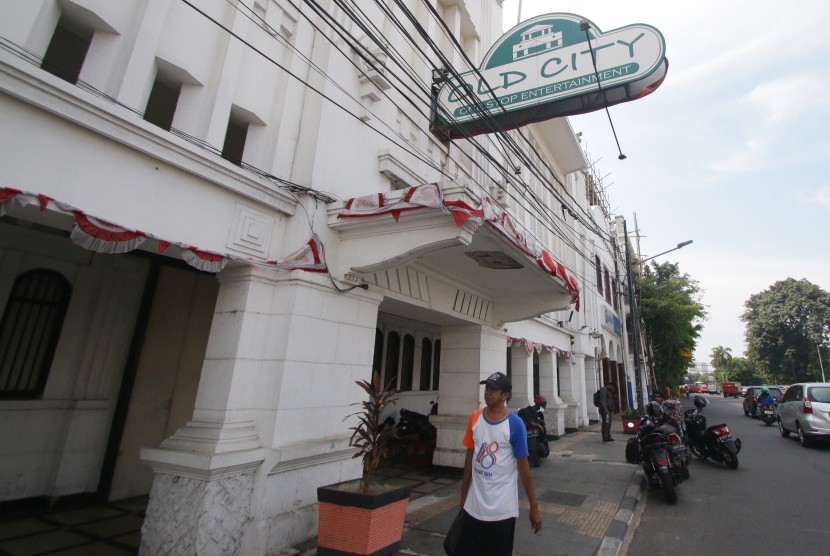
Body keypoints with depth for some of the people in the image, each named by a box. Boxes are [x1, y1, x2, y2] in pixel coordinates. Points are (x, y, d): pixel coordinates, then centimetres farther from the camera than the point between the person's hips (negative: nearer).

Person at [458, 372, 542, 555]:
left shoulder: (515, 424, -14)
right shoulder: (475, 418, -1)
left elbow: (523, 466, -8)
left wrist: (534, 507, -4)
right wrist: (464, 492, 13)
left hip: (502, 509, -4)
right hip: (473, 506, 4)